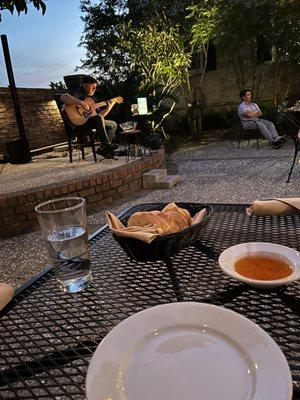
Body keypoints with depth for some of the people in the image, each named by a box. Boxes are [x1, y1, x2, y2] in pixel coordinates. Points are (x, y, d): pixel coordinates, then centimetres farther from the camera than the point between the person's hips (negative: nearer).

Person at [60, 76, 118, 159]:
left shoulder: (92, 98, 21)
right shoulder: (78, 93, -4)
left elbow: (98, 114, 20)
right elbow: (63, 97, -24)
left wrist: (109, 107, 8)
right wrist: (81, 103, -31)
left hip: (92, 122, 9)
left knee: (113, 124, 7)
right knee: (99, 118, -34)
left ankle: (103, 148, -6)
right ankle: (107, 145, -33)